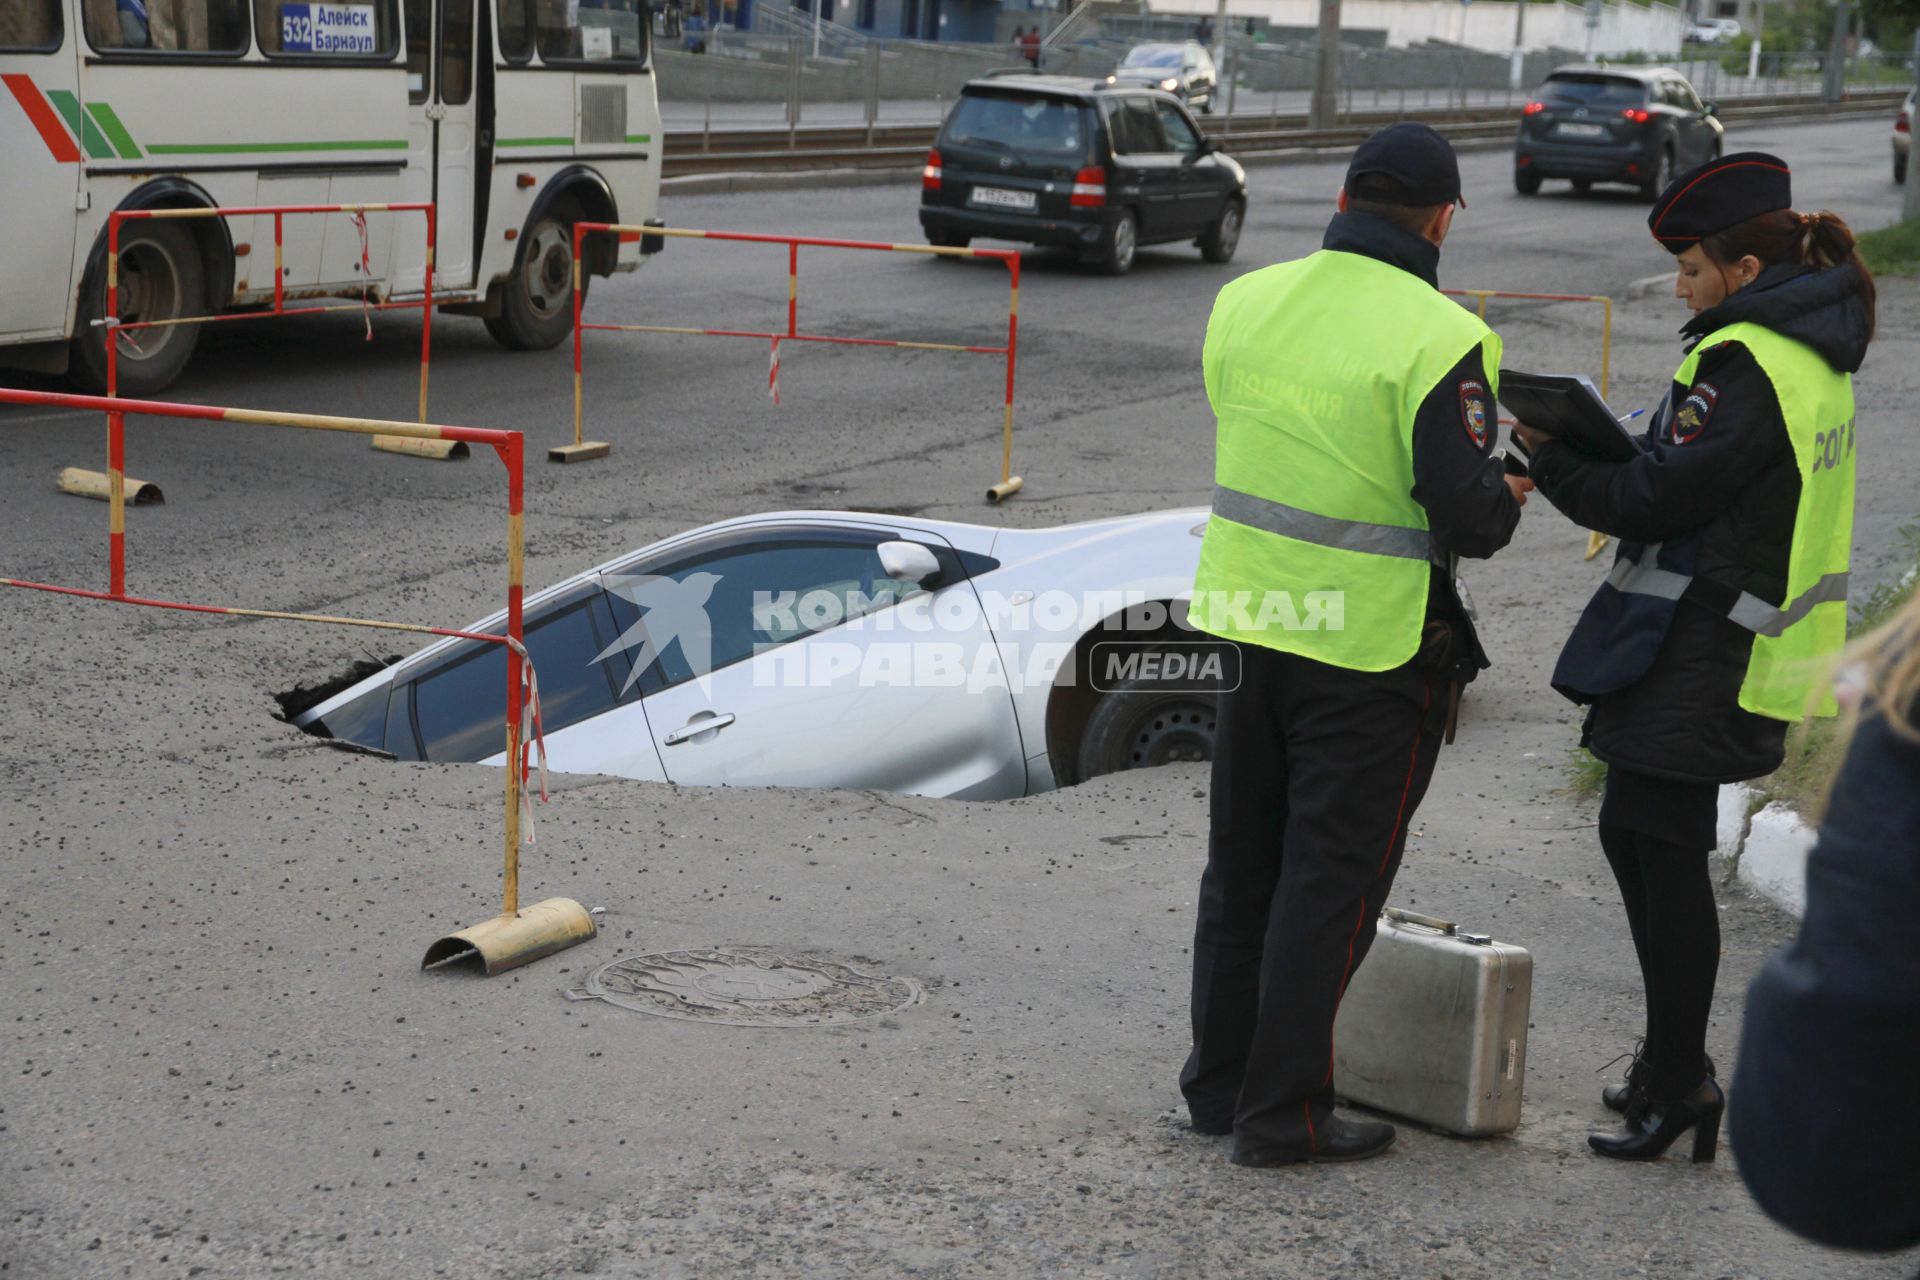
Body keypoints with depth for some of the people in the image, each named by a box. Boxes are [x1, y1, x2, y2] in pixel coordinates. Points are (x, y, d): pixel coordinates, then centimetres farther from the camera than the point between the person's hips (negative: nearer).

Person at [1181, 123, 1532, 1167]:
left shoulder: (1243, 302, 3)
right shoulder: (1438, 338, -17)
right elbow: (1468, 516, -20)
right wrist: (1509, 496, 3)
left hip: (1247, 622, 6)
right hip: (1369, 645, -6)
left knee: (1241, 865, 18)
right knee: (1331, 879, 5)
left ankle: (1219, 1083, 28)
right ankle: (1283, 1113, 10)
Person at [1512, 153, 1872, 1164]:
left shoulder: (1743, 363, -18)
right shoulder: (1809, 357, 13)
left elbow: (1653, 501, -17)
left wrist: (1543, 457, -7)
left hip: (1699, 650, -10)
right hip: (1728, 642, 10)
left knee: (1661, 852, -3)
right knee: (1635, 836, 16)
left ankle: (1680, 1081, 4)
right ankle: (1673, 1062, 25)